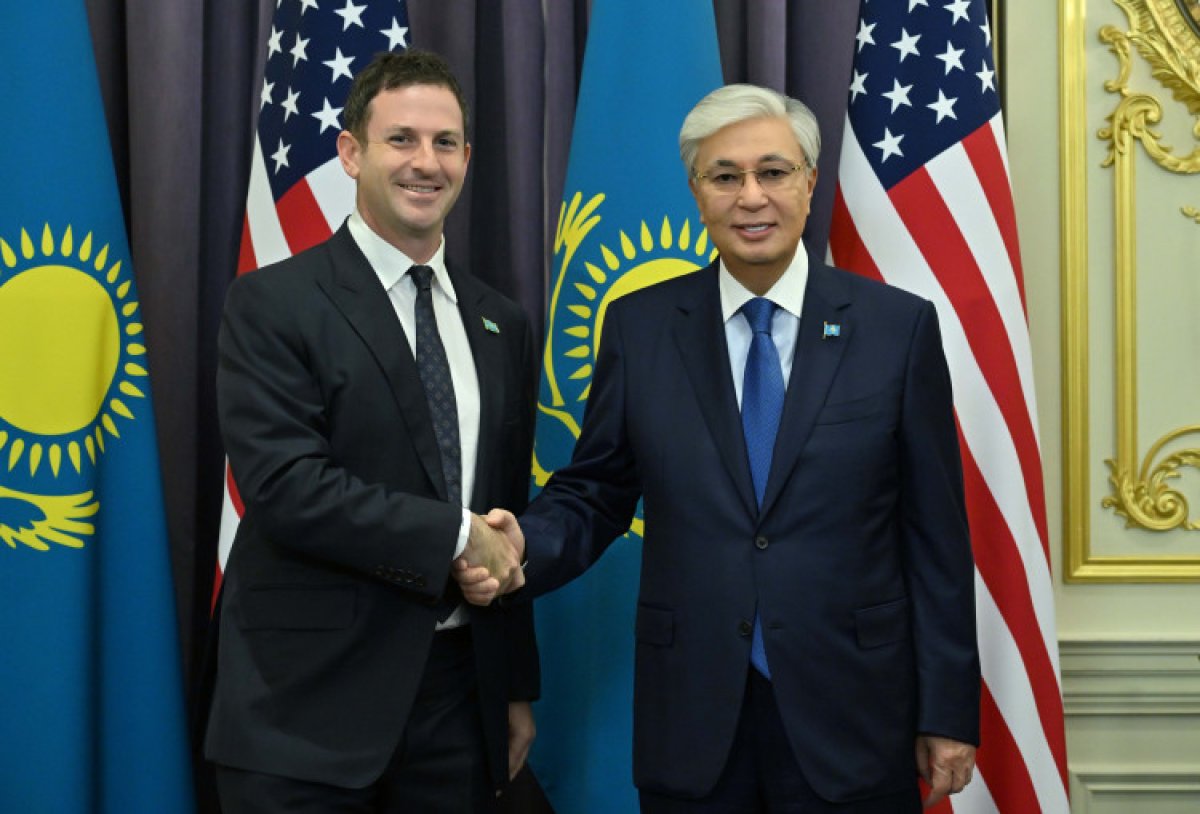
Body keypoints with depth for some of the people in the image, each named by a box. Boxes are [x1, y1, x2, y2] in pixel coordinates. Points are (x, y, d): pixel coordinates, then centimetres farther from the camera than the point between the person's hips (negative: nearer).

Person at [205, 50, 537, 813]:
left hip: (460, 692, 5)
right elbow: (285, 488, -18)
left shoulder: (502, 325, 12)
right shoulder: (274, 303, -6)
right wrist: (455, 536, -14)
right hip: (310, 704, -5)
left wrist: (518, 686, 15)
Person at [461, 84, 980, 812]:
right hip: (690, 723, 1)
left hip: (852, 718, -1)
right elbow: (593, 496, 6)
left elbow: (936, 535, -1)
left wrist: (949, 713, -1)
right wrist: (523, 545, -16)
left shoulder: (899, 326, -1)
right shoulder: (640, 326, 3)